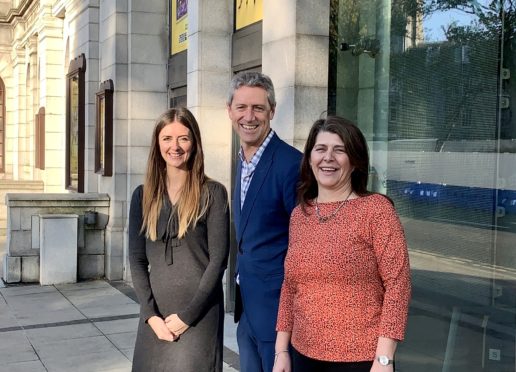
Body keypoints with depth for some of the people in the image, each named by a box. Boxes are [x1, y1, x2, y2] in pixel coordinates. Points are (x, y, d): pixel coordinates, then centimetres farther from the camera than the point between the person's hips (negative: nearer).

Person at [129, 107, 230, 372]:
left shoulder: (212, 193, -3)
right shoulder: (143, 195, 6)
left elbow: (218, 259, -7)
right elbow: (137, 259, 5)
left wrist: (187, 315, -11)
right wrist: (150, 314, -6)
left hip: (199, 315, -3)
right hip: (155, 314, 3)